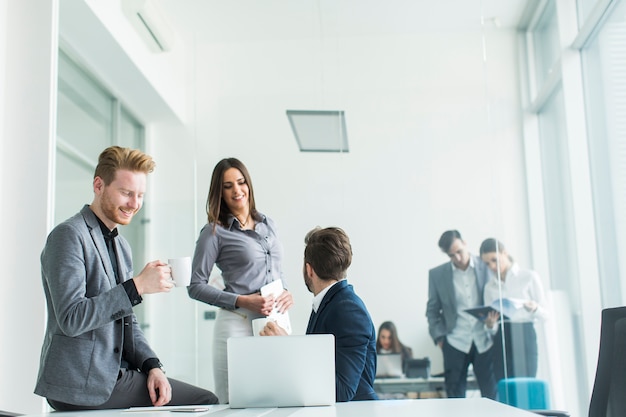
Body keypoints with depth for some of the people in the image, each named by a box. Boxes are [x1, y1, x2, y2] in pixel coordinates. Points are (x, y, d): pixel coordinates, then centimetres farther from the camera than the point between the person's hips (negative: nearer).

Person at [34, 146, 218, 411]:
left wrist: (151, 365, 3)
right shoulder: (68, 235, -11)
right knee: (204, 401, -12)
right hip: (81, 386, -8)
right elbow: (71, 319, -20)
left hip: (117, 375, 8)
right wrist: (136, 286, -25)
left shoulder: (121, 246, 16)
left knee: (206, 401, -3)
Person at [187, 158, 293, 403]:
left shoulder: (267, 224, 14)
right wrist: (241, 301, -13)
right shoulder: (214, 232, -2)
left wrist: (286, 293, 2)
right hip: (238, 325, -5)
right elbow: (196, 287, -3)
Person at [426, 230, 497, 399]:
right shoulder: (436, 274, 5)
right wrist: (439, 337, 1)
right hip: (455, 343, 1)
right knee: (455, 397, 2)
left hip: (484, 341, 0)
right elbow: (432, 309, 10)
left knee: (492, 395, 2)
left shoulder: (487, 266, 2)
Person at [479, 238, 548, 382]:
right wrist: (490, 325, -11)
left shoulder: (529, 277, 5)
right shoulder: (490, 286, 14)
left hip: (524, 337, -3)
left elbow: (545, 314, 4)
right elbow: (492, 329, 12)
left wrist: (534, 308, -17)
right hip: (501, 341, 3)